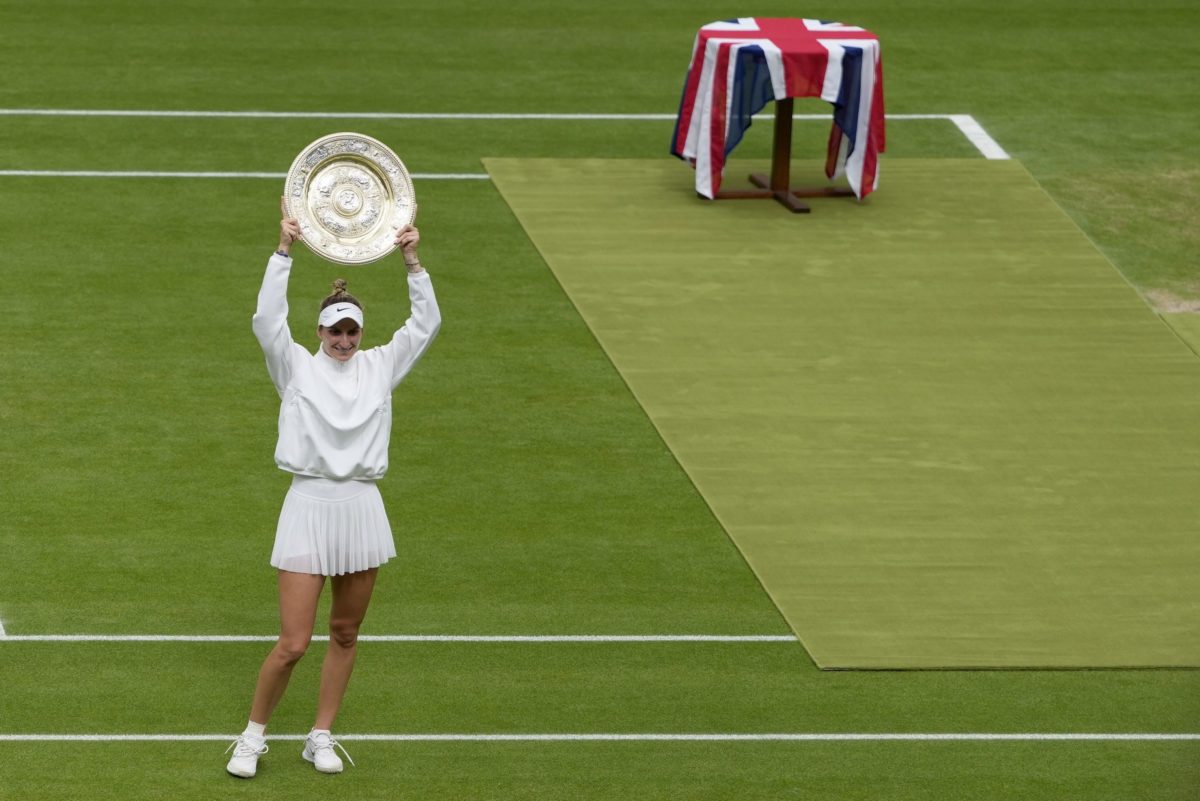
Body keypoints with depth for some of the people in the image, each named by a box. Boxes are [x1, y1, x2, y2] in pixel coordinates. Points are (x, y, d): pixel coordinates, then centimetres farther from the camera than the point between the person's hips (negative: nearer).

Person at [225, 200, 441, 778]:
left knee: (345, 633, 11)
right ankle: (253, 736, 11)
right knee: (292, 644, -7)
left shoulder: (379, 366, 10)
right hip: (309, 505, -4)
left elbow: (425, 323, 4)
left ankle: (321, 737, 24)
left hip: (361, 508, 4)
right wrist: (284, 252, -22)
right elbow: (267, 319, -14)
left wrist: (413, 262, -7)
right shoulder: (297, 366, 1)